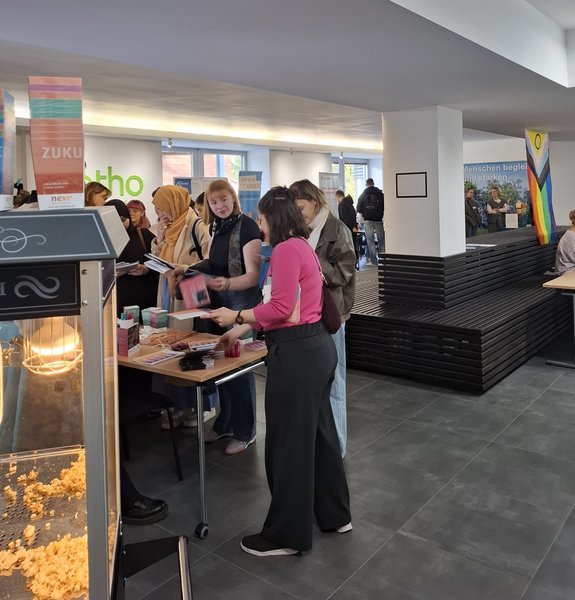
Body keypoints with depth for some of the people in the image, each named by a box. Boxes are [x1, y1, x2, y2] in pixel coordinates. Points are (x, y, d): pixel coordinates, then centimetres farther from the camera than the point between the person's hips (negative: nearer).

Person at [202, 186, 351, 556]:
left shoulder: (286, 250, -13)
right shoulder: (303, 247, 16)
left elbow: (281, 308, -19)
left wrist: (237, 316, -6)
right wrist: (243, 329, 19)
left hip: (296, 354, -10)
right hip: (317, 346, 10)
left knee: (289, 444, 3)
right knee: (319, 433, 20)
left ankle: (286, 536, 19)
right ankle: (335, 515, 36)